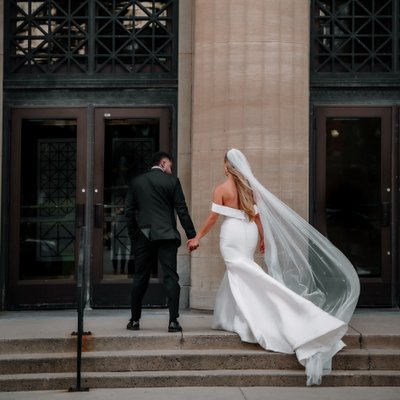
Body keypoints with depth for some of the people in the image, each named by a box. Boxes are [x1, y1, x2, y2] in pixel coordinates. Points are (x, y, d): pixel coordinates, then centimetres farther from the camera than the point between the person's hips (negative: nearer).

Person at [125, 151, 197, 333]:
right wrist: (191, 235, -1)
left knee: (140, 278, 11)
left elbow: (129, 210, 7)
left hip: (143, 236, 3)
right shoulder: (172, 181, -1)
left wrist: (133, 234, 15)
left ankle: (135, 320, 16)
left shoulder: (136, 182, 8)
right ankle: (173, 321, -7)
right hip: (166, 235, -3)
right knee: (170, 277, -2)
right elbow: (182, 210, -4)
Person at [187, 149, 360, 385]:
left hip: (232, 234, -6)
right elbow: (257, 215, 11)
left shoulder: (222, 189, -5)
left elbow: (213, 217, -6)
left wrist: (197, 238, 2)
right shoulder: (250, 187, 10)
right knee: (236, 276, 16)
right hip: (249, 233, 6)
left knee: (242, 277, -12)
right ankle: (230, 319, 19)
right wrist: (263, 238, 18)